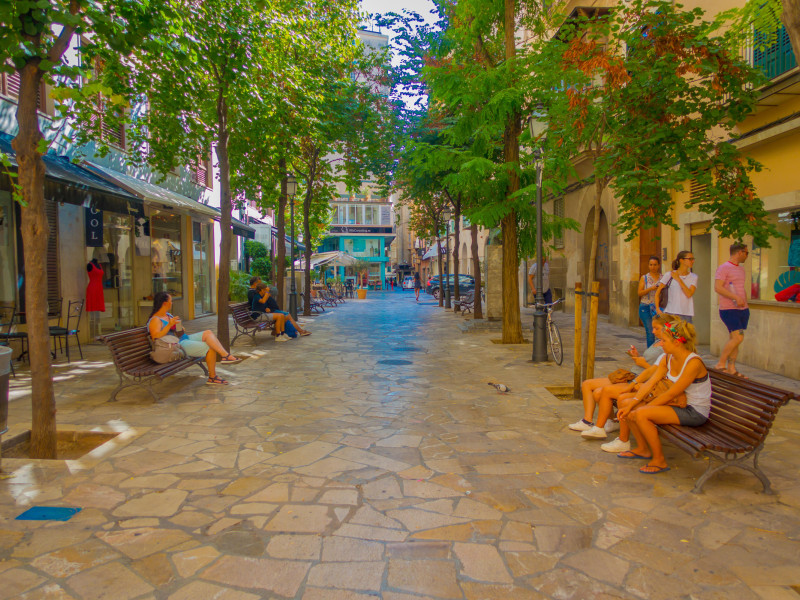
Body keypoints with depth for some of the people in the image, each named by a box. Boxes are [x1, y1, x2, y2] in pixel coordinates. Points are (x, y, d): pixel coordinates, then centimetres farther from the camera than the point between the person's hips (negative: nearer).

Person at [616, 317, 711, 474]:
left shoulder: (693, 363, -24)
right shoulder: (667, 358, 1)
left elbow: (671, 394, -23)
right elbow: (650, 383, -2)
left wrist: (643, 408, -18)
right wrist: (631, 405, -12)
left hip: (695, 412, -8)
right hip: (679, 404, 8)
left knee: (641, 414, -25)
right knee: (627, 405, -3)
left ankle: (659, 460, -8)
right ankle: (643, 449, 16)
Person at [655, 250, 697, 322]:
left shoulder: (693, 277, 7)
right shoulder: (669, 275, 0)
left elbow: (689, 294, -8)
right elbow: (658, 292, 3)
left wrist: (678, 279, -7)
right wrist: (657, 309, -7)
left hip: (686, 315, 2)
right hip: (670, 313, -2)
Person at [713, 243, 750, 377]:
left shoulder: (741, 269, 19)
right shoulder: (724, 268, -9)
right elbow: (717, 287, -20)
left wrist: (746, 304, 21)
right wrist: (736, 298, -27)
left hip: (742, 309, 8)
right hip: (729, 310, -8)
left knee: (734, 339, 7)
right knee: (738, 337, -16)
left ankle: (731, 368, 12)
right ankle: (721, 364, -4)